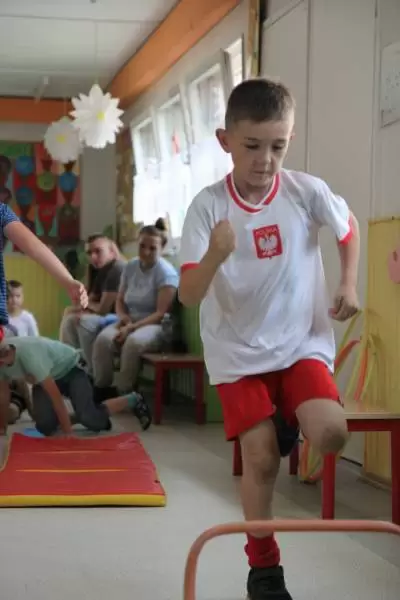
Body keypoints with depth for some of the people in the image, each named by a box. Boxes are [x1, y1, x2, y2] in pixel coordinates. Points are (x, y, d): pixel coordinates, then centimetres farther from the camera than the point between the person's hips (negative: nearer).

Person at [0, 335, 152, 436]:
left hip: (70, 369, -6)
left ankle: (134, 400, 3)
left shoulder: (28, 354, -40)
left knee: (88, 418, -23)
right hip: (47, 376, 6)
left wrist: (67, 431, -31)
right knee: (45, 427, -14)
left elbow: (55, 394, -36)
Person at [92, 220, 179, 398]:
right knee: (103, 339, -28)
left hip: (156, 326, -5)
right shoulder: (130, 267, 9)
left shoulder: (166, 272, -10)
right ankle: (101, 389, -17)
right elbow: (120, 300, 17)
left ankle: (124, 394, -26)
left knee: (133, 342, -39)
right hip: (130, 322, 5)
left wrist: (133, 327, -23)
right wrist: (123, 317, -7)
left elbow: (161, 313, -16)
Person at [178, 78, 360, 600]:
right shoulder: (208, 206, -14)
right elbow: (189, 296, -18)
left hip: (302, 342, 1)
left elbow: (348, 228, 14)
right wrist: (215, 256, -37)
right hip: (239, 351, -1)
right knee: (260, 458, -7)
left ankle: (288, 423, 17)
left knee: (330, 435, -20)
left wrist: (348, 284, 1)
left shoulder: (307, 191, -10)